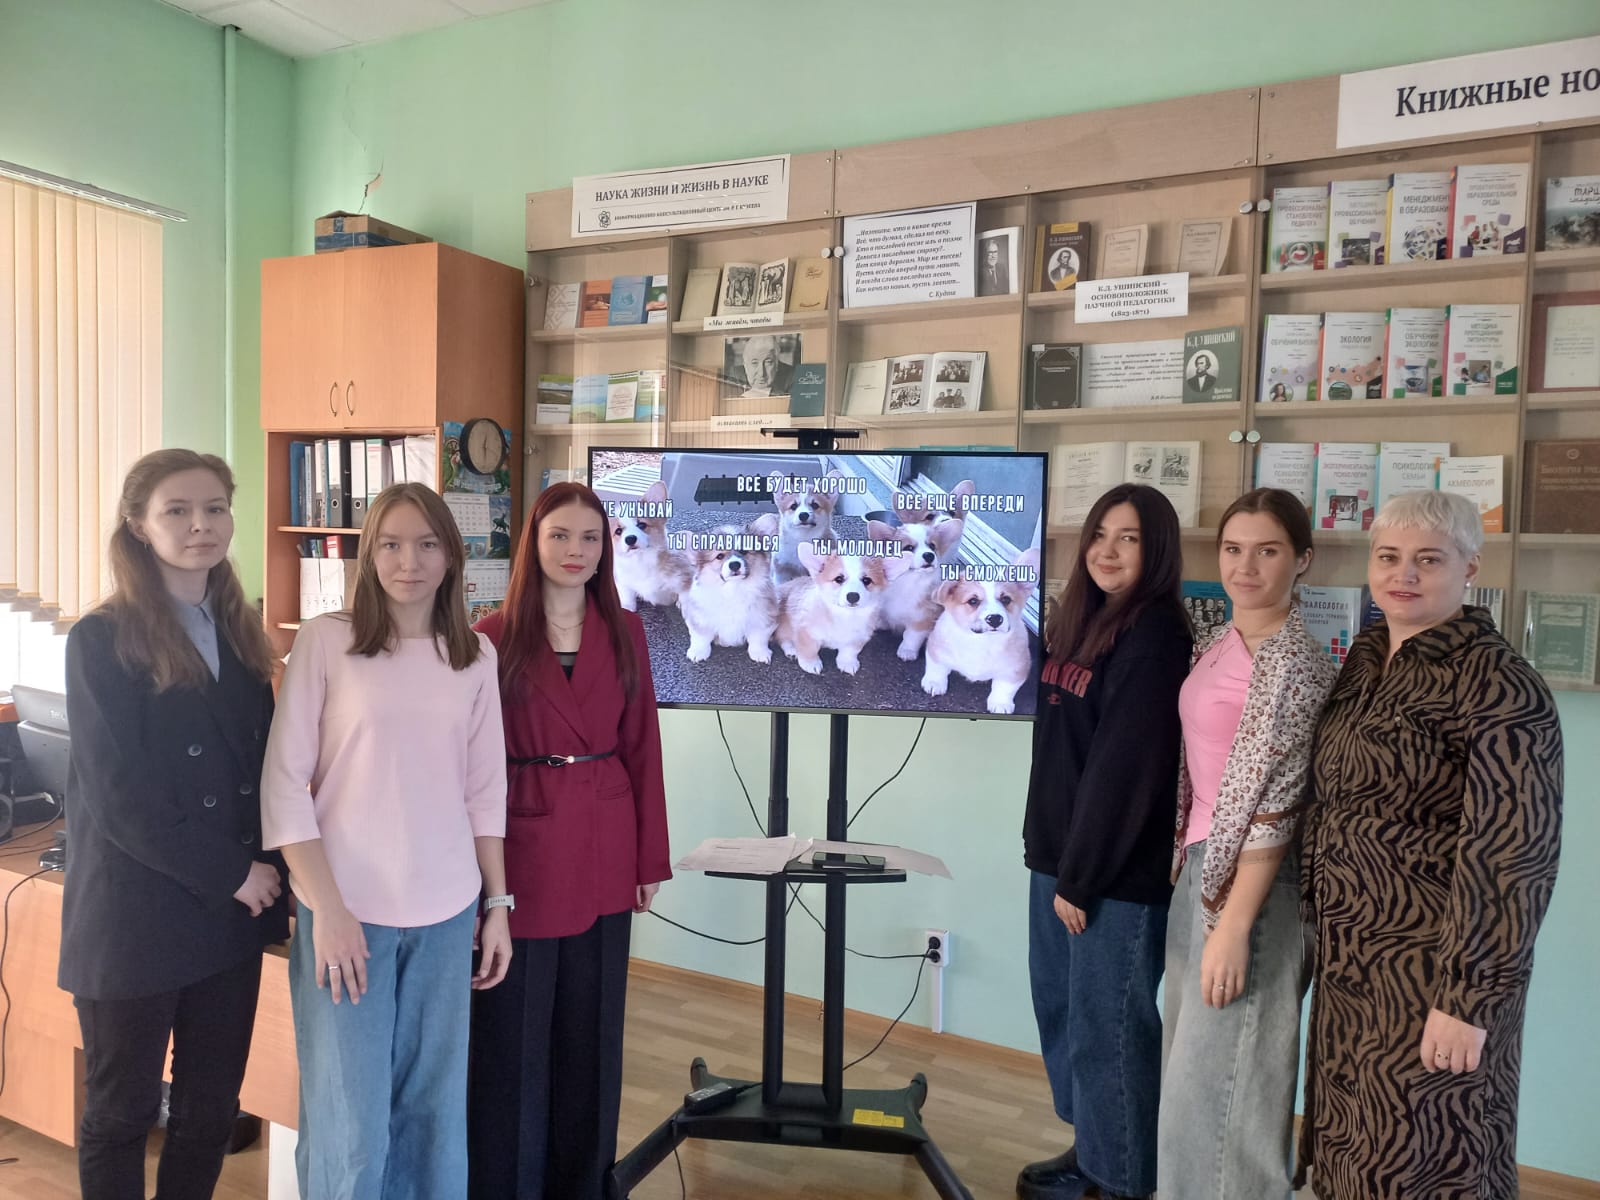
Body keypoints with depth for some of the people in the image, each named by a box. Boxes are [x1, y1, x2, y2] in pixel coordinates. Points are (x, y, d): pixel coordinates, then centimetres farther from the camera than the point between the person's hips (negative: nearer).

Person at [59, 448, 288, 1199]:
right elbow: (117, 797, -15)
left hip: (230, 915, 5)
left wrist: (267, 877, -1)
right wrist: (232, 873, -14)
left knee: (211, 1111, 14)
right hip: (136, 918, -5)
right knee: (123, 1112, 12)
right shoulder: (102, 639, -9)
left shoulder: (238, 633, 8)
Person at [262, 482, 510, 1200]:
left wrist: (498, 904, 8)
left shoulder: (474, 656, 5)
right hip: (346, 909, -3)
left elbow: (485, 792, 9)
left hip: (446, 912, 3)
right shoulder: (325, 640, -4)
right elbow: (284, 782, -5)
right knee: (350, 1118, 3)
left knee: (434, 1105, 11)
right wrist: (327, 908, -10)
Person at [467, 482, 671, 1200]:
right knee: (515, 1034, 9)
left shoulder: (624, 633, 4)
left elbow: (643, 748, 5)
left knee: (592, 1030, 14)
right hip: (525, 850, -2)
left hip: (604, 854, 3)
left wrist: (650, 859, 4)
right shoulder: (494, 637, -3)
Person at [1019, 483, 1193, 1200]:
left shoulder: (1155, 640, -15)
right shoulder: (1077, 623, 11)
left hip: (1117, 873, -8)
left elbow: (1123, 772, -18)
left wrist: (1081, 878, -15)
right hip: (1057, 856, 9)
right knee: (1059, 1010, 18)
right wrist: (1054, 862, 12)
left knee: (1107, 1027, 4)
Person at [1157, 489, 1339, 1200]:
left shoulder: (1294, 662, -15)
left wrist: (1233, 928, -19)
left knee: (1220, 1078, 3)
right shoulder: (1217, 645, 9)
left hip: (1247, 883, -8)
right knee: (1189, 1064, 18)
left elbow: (1274, 805, -19)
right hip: (1198, 868, 8)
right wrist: (1184, 869, 14)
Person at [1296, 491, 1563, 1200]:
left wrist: (1469, 999, -19)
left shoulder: (1497, 685, -16)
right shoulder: (1365, 660, 6)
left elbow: (1511, 859, -19)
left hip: (1431, 977, -7)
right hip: (1345, 966, 7)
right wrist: (1323, 930, 12)